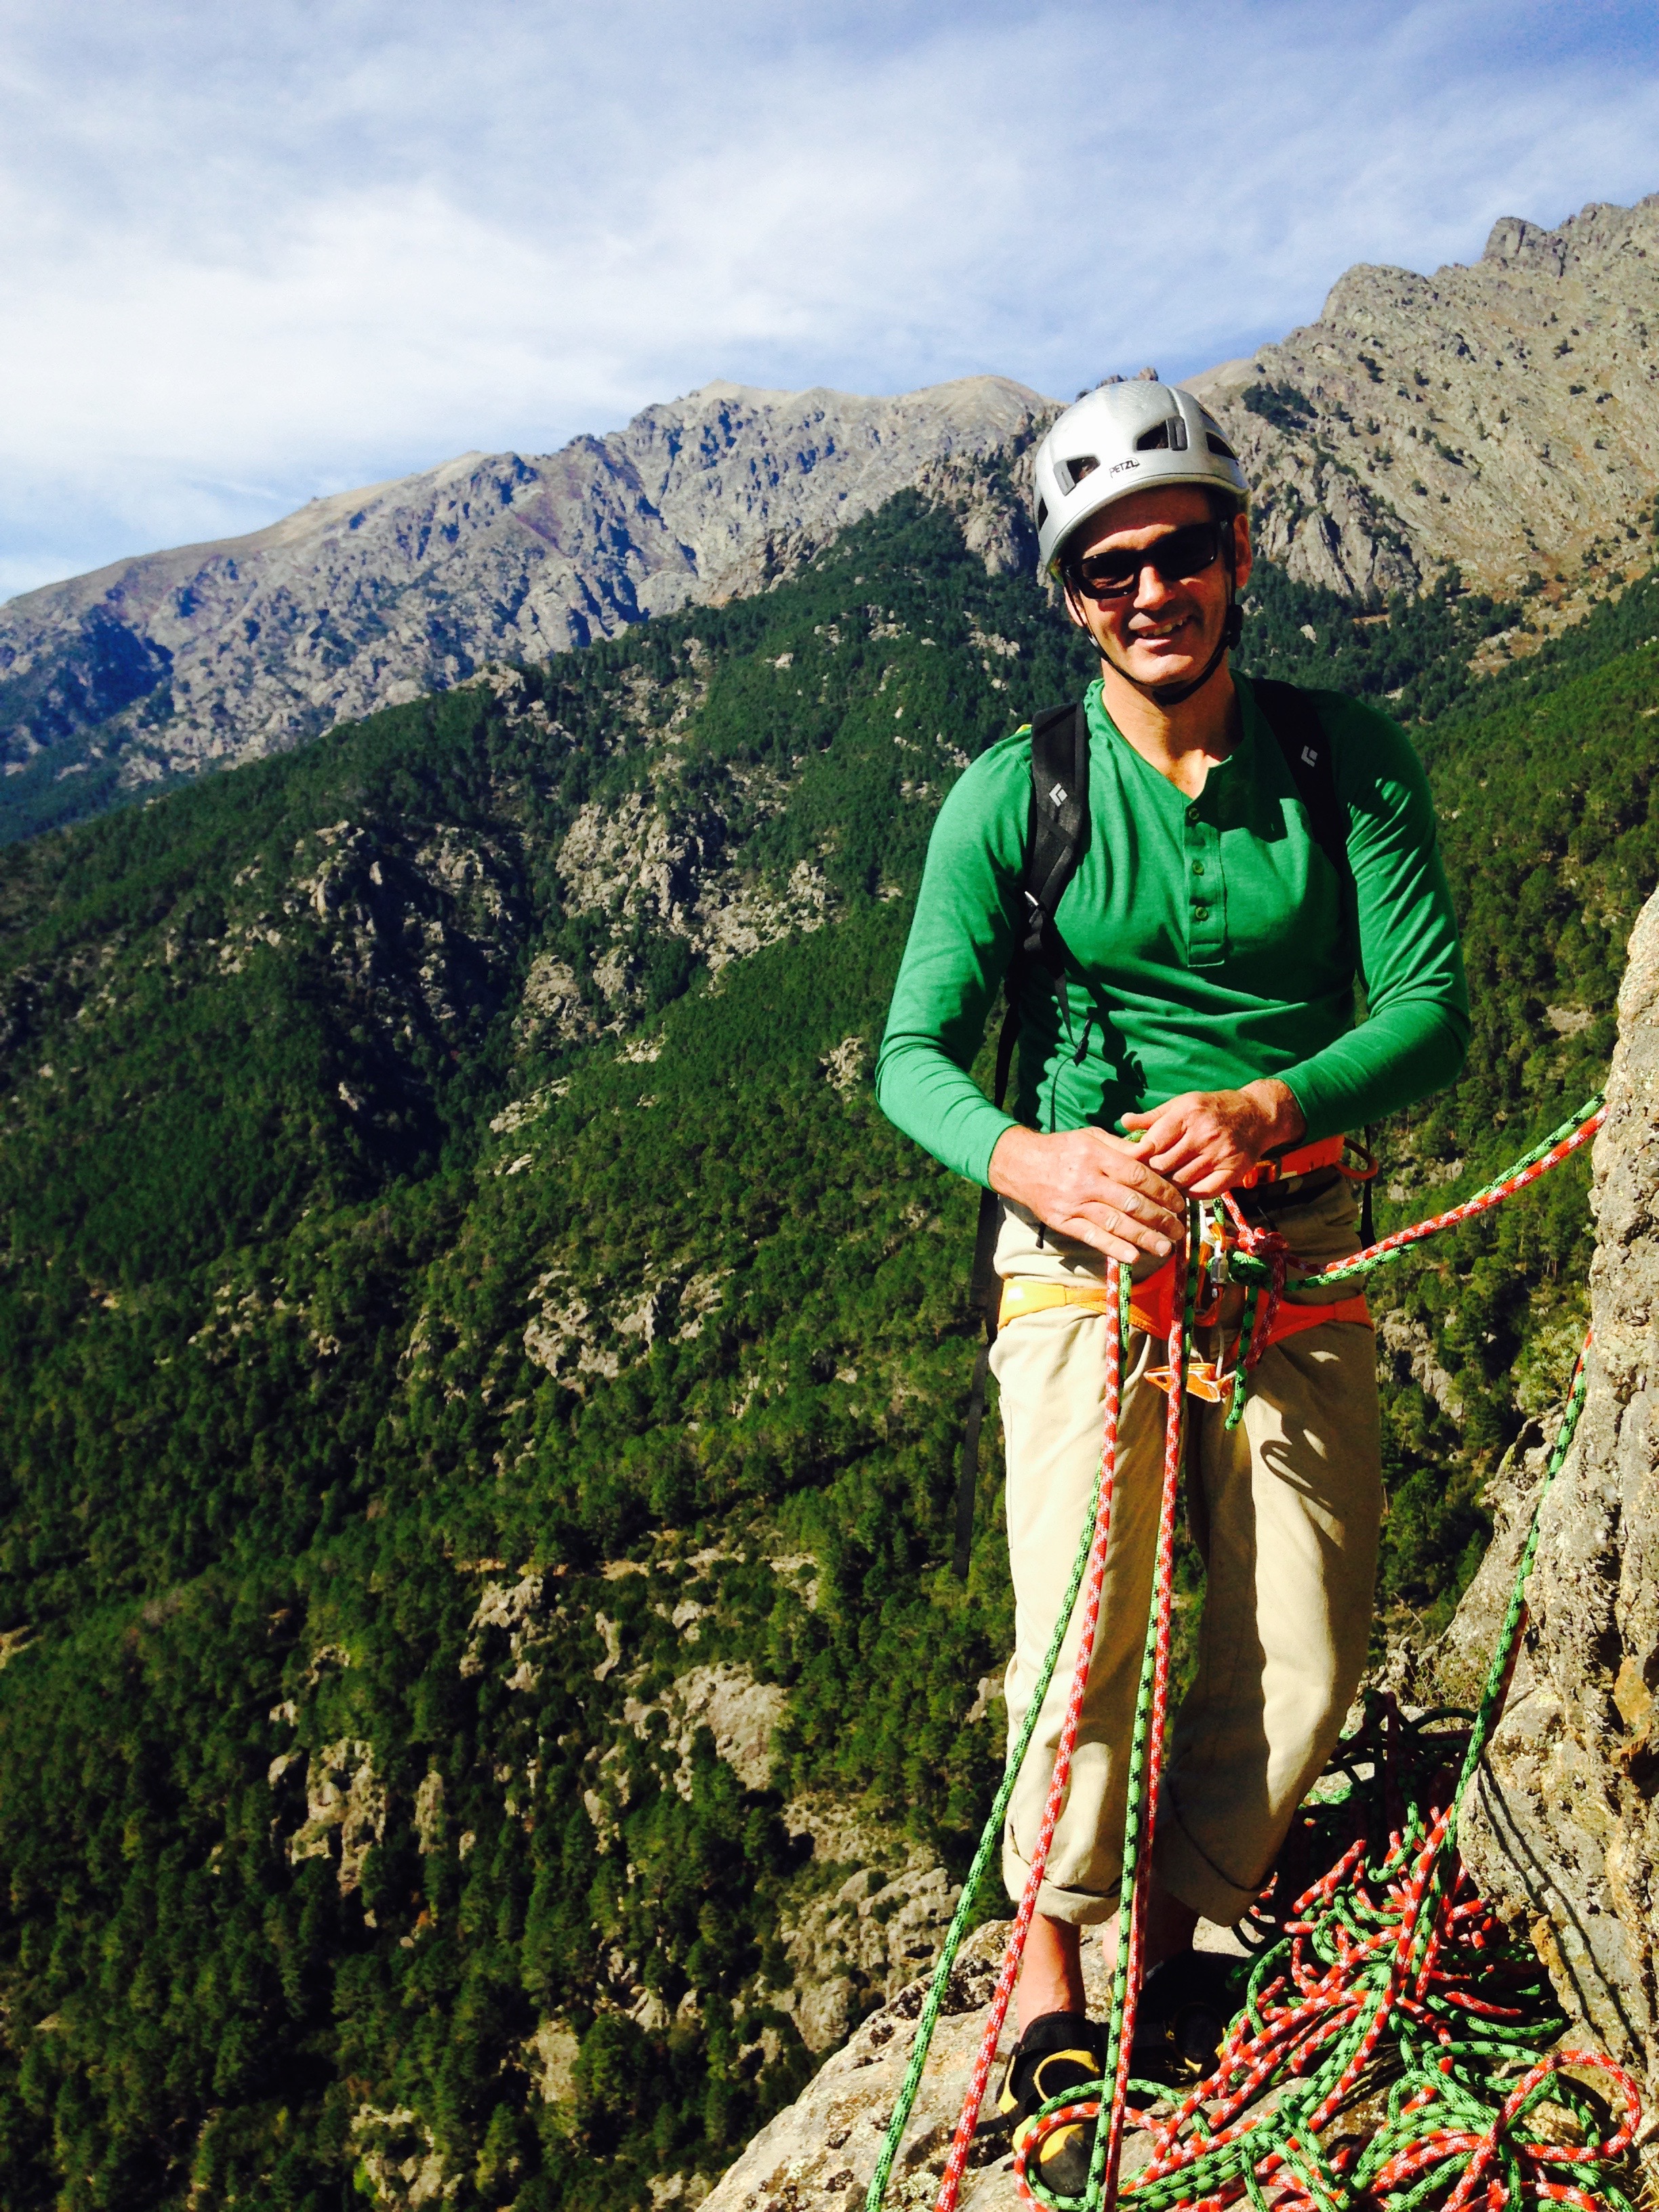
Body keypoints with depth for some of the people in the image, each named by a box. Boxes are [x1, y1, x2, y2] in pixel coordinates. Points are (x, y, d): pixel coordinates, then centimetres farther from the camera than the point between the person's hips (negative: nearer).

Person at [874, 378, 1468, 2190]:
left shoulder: (1348, 761, 0)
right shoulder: (1014, 794, -5)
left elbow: (1434, 1011, -7)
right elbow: (916, 1055, -7)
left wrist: (1265, 1108, -27)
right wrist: (1032, 1158, -28)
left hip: (1296, 1242, 2)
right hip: (1085, 1243, -2)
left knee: (1307, 1664, 3)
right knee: (1084, 1651, -8)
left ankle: (1172, 1926, 29)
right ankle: (1048, 1973, 19)